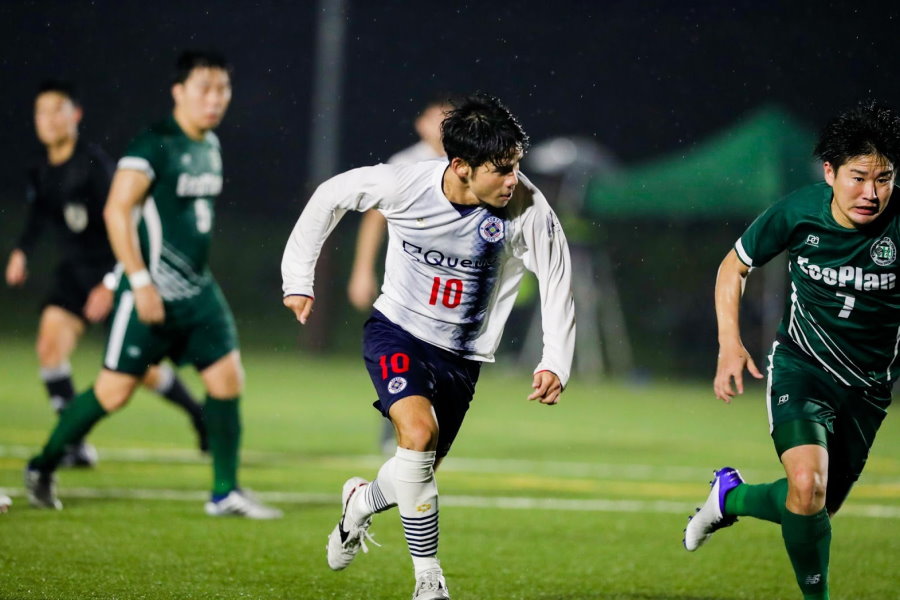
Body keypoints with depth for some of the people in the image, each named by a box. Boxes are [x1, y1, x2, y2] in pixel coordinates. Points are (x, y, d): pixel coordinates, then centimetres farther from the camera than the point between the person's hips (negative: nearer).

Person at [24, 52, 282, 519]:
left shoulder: (210, 146, 11)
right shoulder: (154, 146, -15)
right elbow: (117, 211, -19)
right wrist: (140, 281, -22)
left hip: (197, 288, 8)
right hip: (152, 289, -8)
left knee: (227, 376, -1)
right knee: (115, 389, -4)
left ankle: (225, 494, 5)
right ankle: (42, 467, 15)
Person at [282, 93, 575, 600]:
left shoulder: (527, 209, -20)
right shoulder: (404, 185, -20)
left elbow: (558, 280, -8)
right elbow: (331, 196, -2)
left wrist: (555, 364, -17)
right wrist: (298, 279, 0)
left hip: (461, 357, 2)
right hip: (397, 332, -2)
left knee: (418, 472, 8)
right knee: (418, 432, -27)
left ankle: (361, 501, 46)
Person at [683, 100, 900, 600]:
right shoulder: (799, 212, -14)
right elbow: (734, 266, 4)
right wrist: (730, 343, -6)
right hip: (801, 366, -2)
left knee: (818, 510, 10)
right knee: (807, 486, -27)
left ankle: (732, 495, 41)